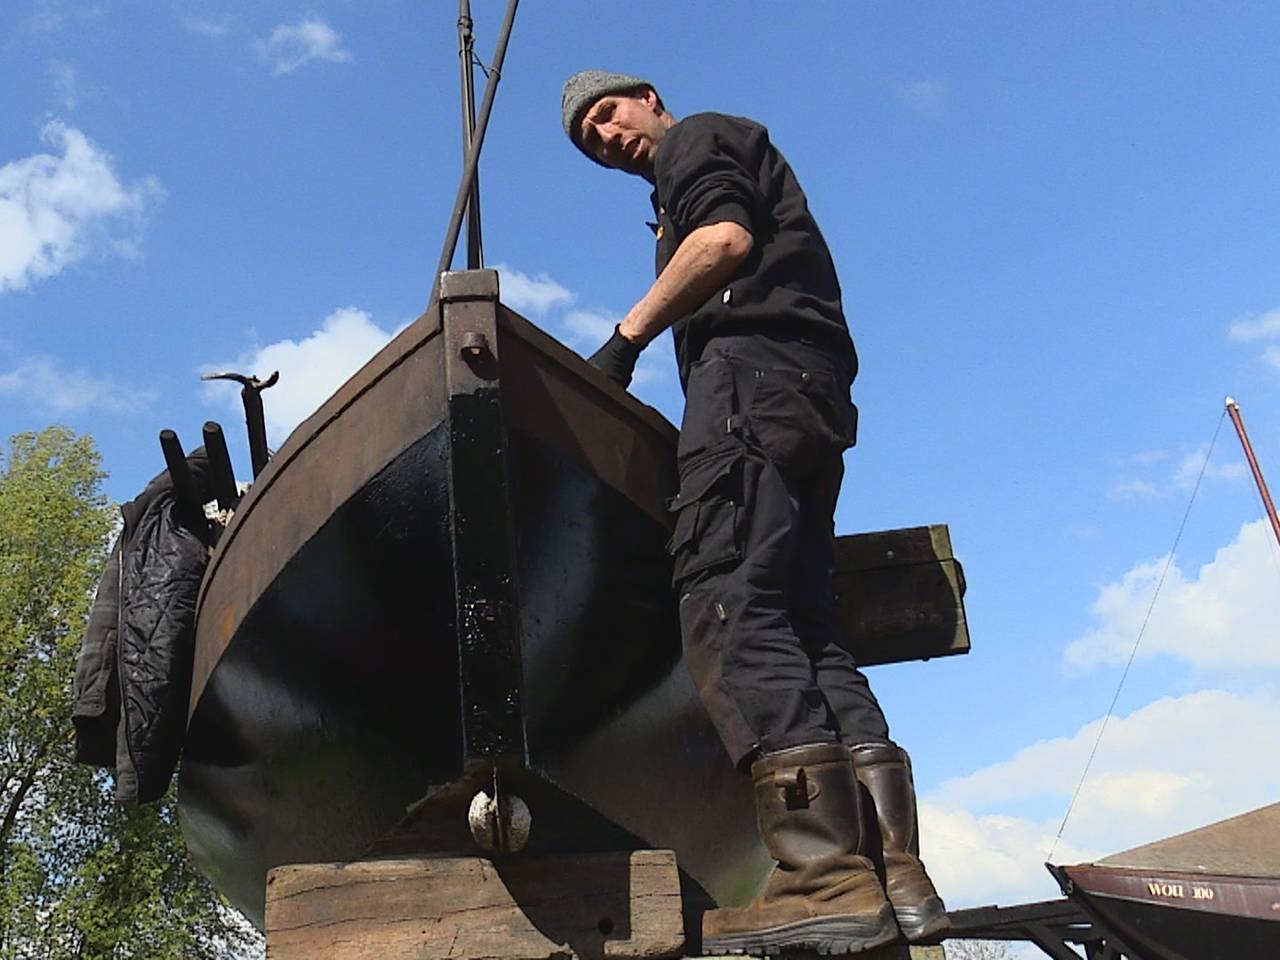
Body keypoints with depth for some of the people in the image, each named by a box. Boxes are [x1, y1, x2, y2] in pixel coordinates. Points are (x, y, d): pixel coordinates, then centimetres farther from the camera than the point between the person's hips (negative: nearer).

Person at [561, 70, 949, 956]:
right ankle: (897, 874, -10)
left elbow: (727, 239, -8)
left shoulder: (698, 138, 13)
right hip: (810, 393, 10)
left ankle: (831, 875, -31)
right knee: (805, 629, -1)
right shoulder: (727, 169, 39)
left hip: (751, 368, -9)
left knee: (727, 607, -21)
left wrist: (627, 336, -5)